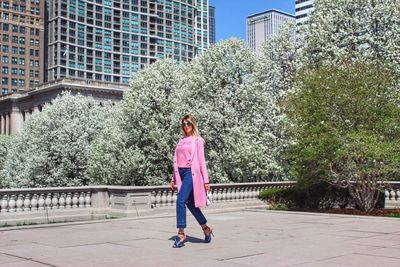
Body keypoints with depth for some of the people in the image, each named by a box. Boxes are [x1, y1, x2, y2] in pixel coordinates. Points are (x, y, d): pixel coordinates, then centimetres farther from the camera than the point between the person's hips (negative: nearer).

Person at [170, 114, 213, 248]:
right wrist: (174, 178, 15)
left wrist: (206, 180, -5)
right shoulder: (181, 140, 16)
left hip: (191, 172, -6)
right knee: (190, 204, 9)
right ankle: (206, 229, 24)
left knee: (180, 201, -17)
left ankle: (181, 234, -13)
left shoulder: (197, 140, 1)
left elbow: (201, 160, -2)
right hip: (181, 172, 6)